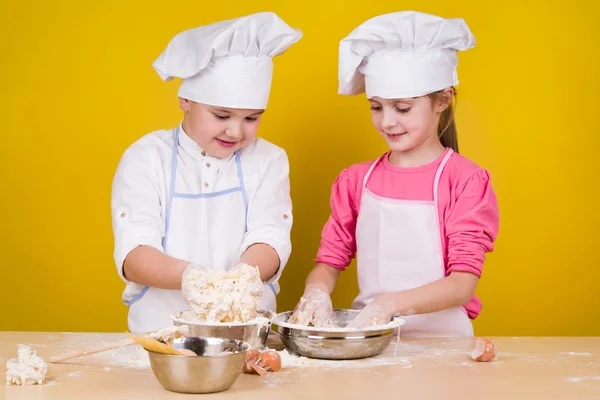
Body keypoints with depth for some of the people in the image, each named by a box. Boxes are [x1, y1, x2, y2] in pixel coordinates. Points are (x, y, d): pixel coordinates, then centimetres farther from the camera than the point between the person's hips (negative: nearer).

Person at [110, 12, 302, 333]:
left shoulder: (268, 161, 7)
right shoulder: (145, 158, 1)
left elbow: (269, 242, -5)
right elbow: (132, 255, -9)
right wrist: (193, 276, -29)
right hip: (159, 332, -1)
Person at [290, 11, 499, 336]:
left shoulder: (466, 180, -3)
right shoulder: (356, 180, 11)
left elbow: (463, 283, -10)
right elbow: (331, 258, 12)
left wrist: (391, 303, -24)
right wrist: (316, 292, -12)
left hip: (439, 338, -3)